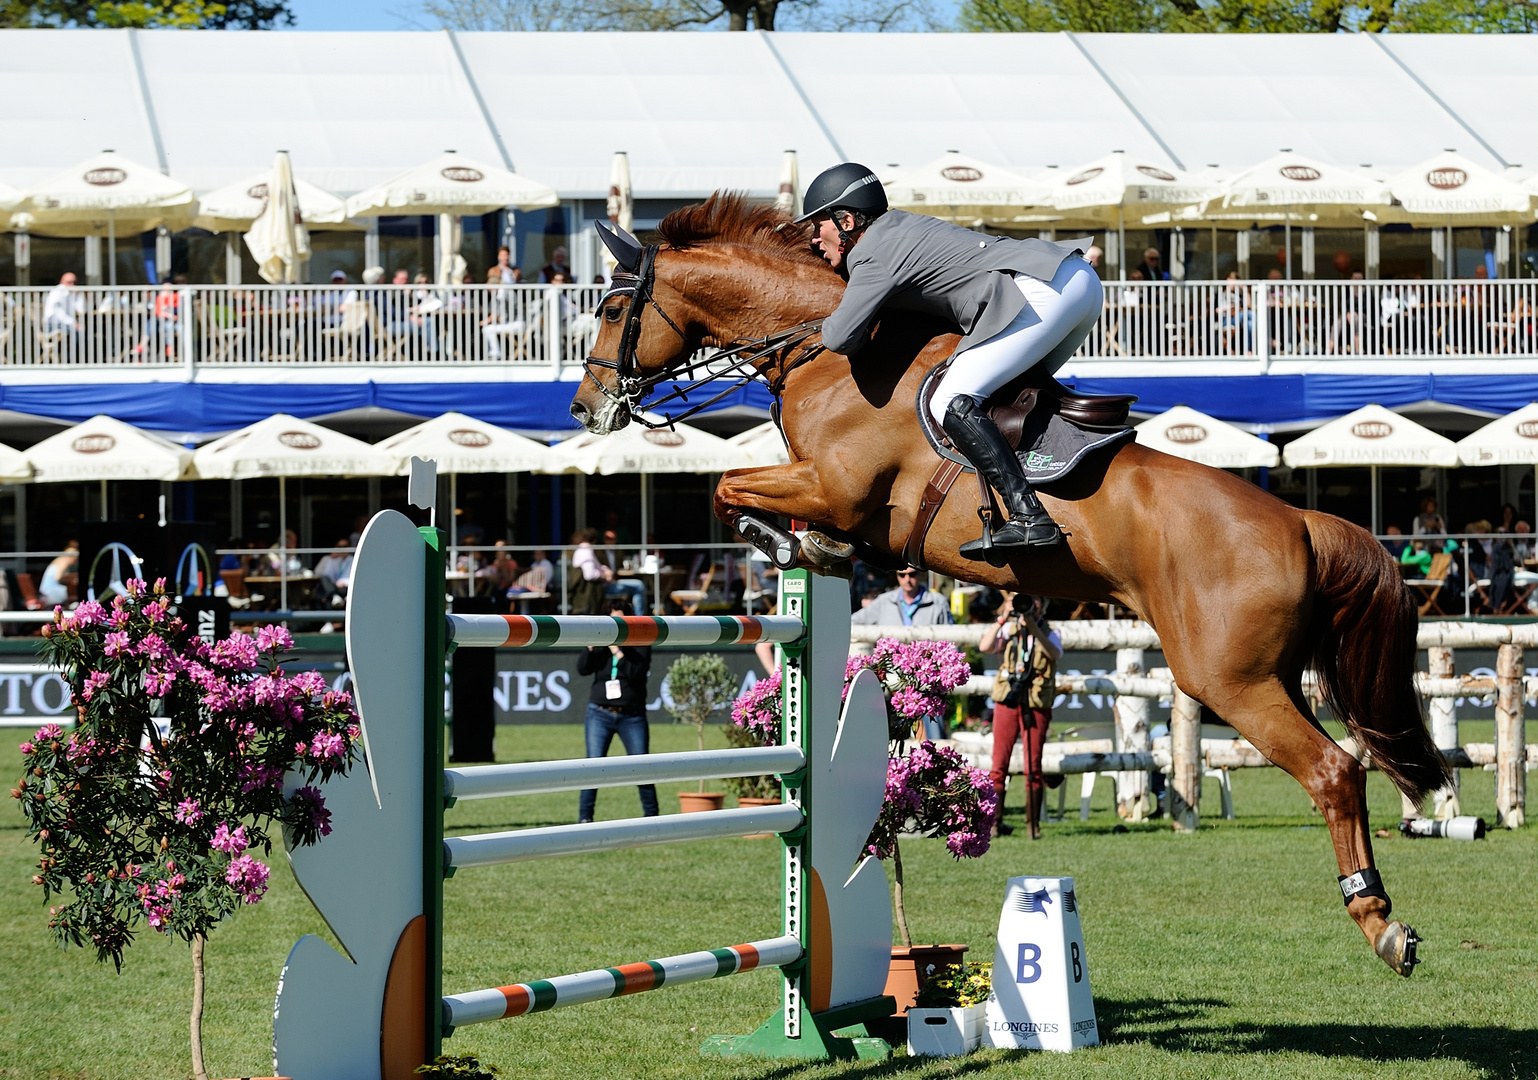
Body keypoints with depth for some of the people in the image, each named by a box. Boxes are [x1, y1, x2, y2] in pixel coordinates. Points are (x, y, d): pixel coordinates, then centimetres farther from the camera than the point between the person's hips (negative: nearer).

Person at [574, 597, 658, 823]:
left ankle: (651, 818, 10)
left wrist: (618, 652, -17)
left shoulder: (639, 644, 2)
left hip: (632, 717, -1)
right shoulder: (600, 643, 8)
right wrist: (592, 645, -15)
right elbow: (582, 669, -3)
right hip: (600, 713, 1)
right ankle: (584, 818, -1)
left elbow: (639, 674, -12)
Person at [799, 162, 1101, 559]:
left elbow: (841, 338, -14)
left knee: (952, 403, -14)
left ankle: (1029, 518, -25)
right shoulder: (897, 226, 25)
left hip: (1042, 291, -10)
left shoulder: (871, 254, -3)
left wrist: (830, 323, 11)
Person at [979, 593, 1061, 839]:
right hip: (1006, 701, 1)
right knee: (999, 764, 0)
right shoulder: (1008, 629, 10)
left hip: (1036, 705, -1)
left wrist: (1033, 627, -23)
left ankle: (1033, 824, 4)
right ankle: (994, 822, 5)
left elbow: (1055, 654, -14)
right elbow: (984, 646, -6)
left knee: (1033, 767, -1)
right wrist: (1003, 618, -13)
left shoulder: (1049, 634, 7)